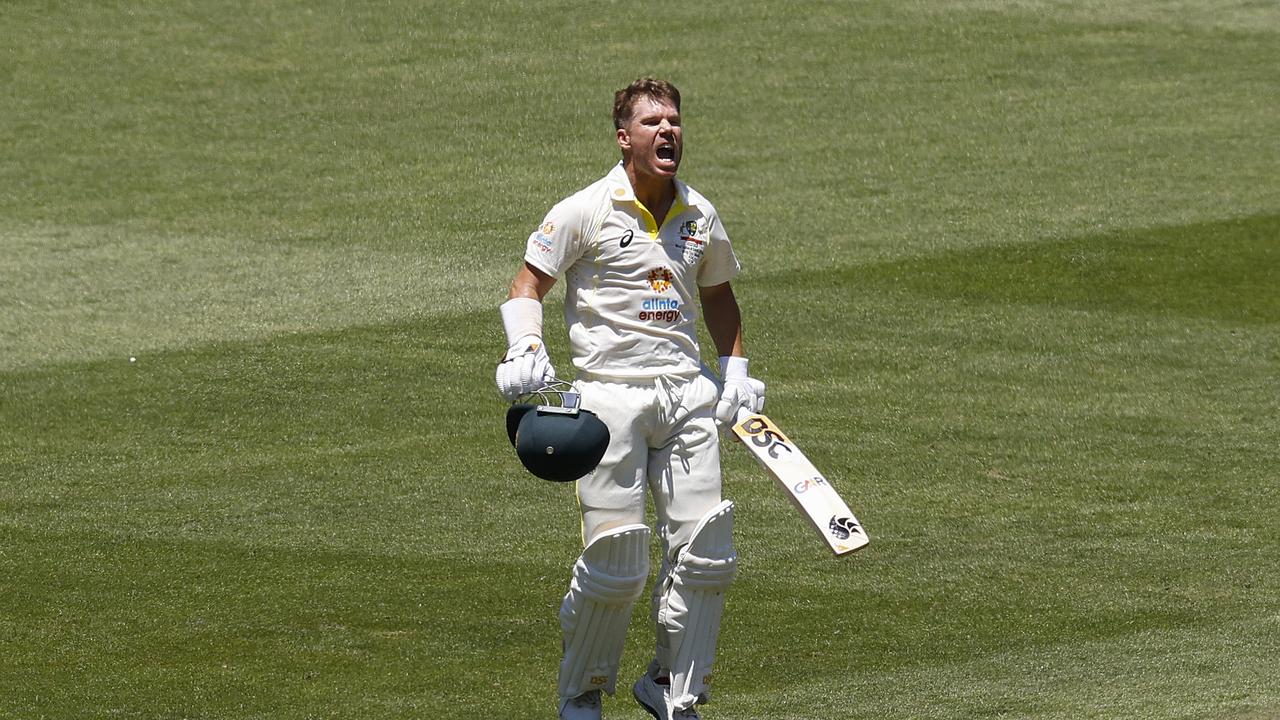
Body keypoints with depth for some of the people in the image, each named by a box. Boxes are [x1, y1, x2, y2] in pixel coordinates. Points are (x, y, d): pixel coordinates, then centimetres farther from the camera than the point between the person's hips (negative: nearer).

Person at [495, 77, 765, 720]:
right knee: (615, 563, -7)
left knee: (706, 555, -2)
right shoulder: (585, 211, -3)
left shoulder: (700, 217, 11)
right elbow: (527, 284, 1)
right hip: (610, 395, -5)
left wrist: (735, 369, 16)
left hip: (688, 395, 5)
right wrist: (525, 350, -16)